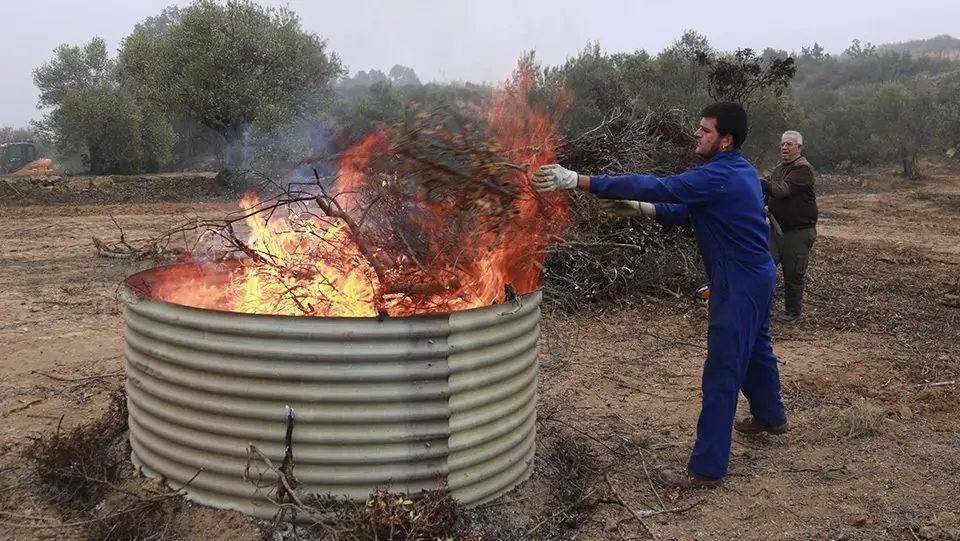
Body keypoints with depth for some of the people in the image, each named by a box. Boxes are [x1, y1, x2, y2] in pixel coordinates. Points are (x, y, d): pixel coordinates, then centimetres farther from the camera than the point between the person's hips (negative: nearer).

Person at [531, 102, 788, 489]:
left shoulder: (718, 176, -24)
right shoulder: (738, 171, 9)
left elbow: (657, 187, -33)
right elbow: (689, 211, 13)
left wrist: (578, 181, -37)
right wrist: (640, 208, 0)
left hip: (740, 284, -11)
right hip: (756, 275, 11)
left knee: (721, 373, -8)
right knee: (756, 348, 28)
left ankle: (707, 467, -3)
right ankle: (770, 416, 51)